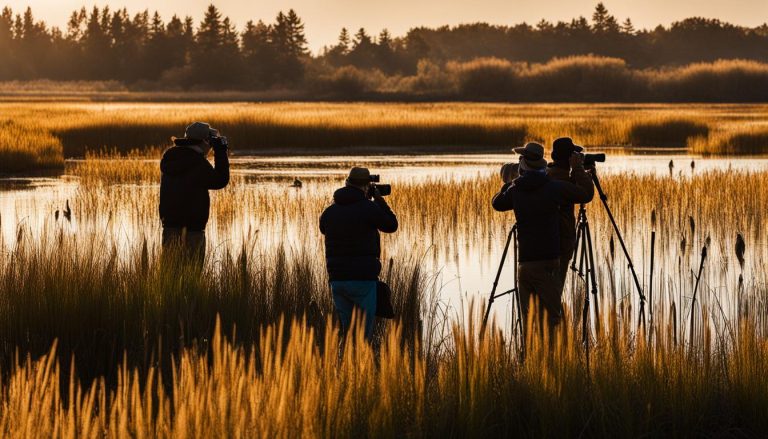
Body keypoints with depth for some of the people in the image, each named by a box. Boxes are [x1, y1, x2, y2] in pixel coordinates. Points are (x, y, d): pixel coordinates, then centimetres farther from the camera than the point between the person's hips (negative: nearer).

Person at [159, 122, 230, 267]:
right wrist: (220, 152, -5)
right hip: (192, 228, -7)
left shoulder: (170, 157, 8)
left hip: (170, 225, 7)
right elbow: (220, 181, -9)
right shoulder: (197, 163, -17)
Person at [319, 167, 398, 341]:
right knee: (364, 332, -2)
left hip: (337, 280, 6)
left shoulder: (330, 211, 7)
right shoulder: (368, 208, -10)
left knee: (347, 331, 13)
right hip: (363, 279, -6)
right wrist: (378, 199, 14)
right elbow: (392, 226, 5)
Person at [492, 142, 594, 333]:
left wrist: (507, 184, 40)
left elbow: (497, 203, 25)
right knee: (551, 318, -5)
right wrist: (578, 169, 15)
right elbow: (587, 194, 4)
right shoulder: (554, 188, -6)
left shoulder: (515, 190, 5)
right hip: (547, 261, -4)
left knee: (529, 318, 9)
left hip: (524, 264, 4)